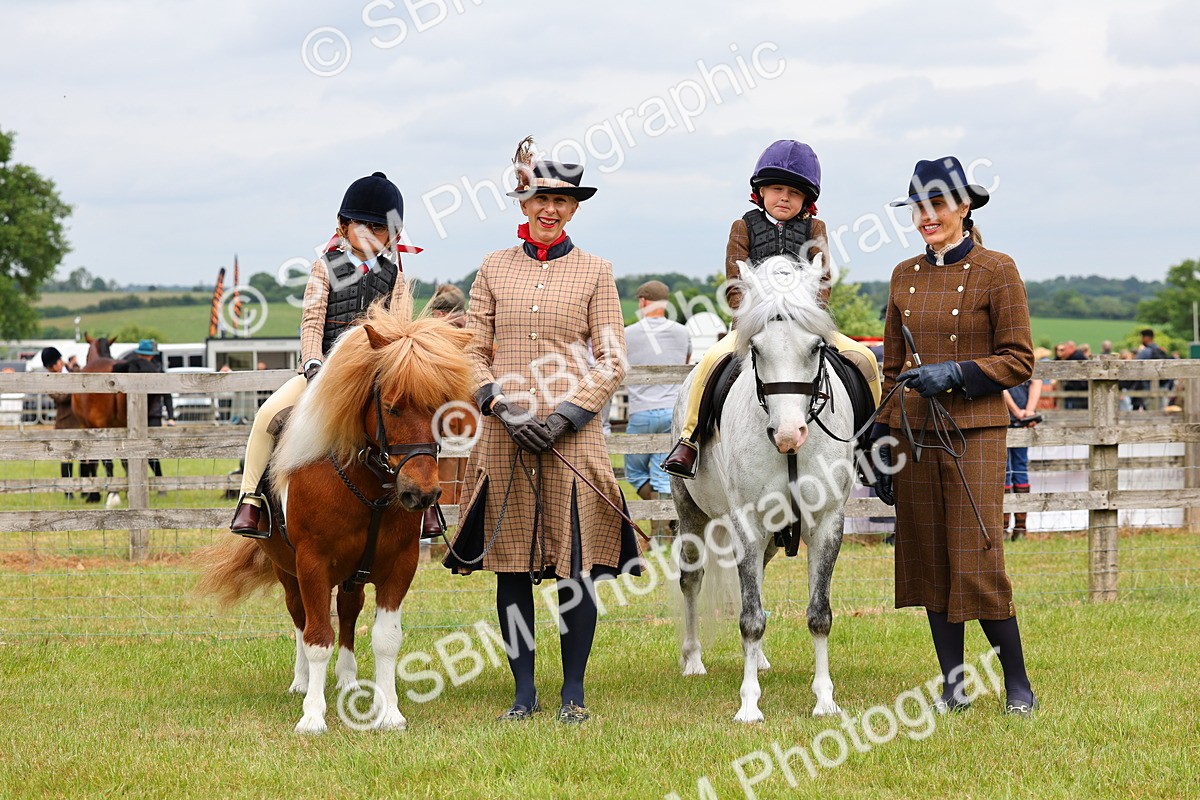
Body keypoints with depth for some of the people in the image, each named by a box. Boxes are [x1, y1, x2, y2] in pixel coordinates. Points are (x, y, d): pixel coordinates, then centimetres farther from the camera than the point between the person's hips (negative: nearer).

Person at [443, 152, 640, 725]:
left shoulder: (594, 272, 6)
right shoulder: (494, 269, 9)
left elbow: (612, 361, 2)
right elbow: (471, 351, 7)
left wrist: (569, 415, -10)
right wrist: (501, 406, -9)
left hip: (572, 434, -1)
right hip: (504, 434, 2)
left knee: (576, 563, -2)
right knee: (510, 565, 4)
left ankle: (573, 693, 8)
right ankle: (523, 692, 12)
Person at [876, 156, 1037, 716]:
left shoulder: (996, 271, -4)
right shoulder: (906, 276, 11)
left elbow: (1019, 361, -4)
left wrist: (956, 373, -17)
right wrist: (879, 439, 13)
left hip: (974, 431, -5)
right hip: (914, 433, 5)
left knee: (976, 559, -10)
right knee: (928, 559, 5)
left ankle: (1017, 684, 3)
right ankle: (952, 685, 14)